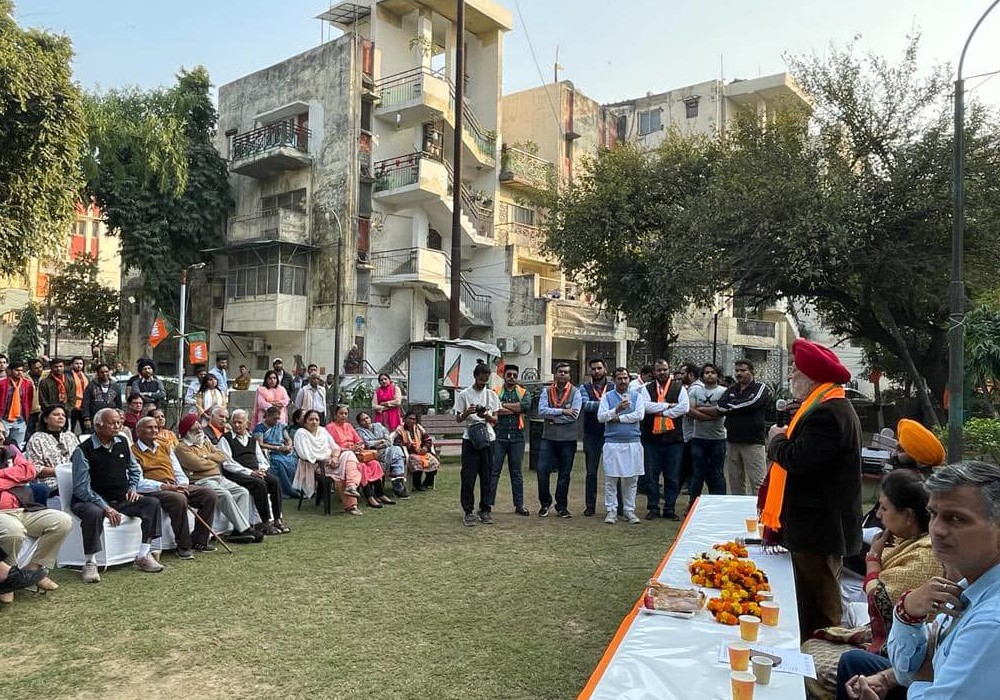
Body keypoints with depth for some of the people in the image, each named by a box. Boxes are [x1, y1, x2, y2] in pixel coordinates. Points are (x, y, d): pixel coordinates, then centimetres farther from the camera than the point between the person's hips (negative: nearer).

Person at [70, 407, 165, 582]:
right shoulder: (84, 450, -10)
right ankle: (90, 564, -23)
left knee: (153, 503, -13)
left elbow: (135, 470, 26)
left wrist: (132, 488, 5)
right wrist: (105, 507, -23)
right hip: (93, 500, -6)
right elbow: (81, 488, -15)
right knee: (94, 513, -39)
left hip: (121, 499, 6)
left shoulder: (122, 443, 10)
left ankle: (143, 556, -10)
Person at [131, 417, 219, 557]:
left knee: (210, 495, -9)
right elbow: (139, 483, -13)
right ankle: (183, 546, -23)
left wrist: (183, 485, -3)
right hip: (153, 492, -7)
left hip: (175, 487, 7)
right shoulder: (133, 452, -1)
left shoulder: (165, 447, 21)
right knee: (178, 499, -37)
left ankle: (198, 540, -2)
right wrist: (165, 486, -21)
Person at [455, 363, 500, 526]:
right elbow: (458, 419, 3)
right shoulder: (464, 394, 0)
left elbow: (495, 420, 7)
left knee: (487, 476, 6)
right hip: (470, 439, -3)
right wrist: (467, 413, -18)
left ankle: (485, 510, 15)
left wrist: (486, 416, -15)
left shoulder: (491, 395, 8)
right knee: (468, 477, -3)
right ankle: (469, 511, 6)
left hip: (488, 439, 3)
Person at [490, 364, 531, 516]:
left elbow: (526, 406, -12)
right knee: (494, 471, 1)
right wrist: (516, 409, -11)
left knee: (516, 472, 10)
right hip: (498, 437, -2)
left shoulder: (523, 393, 10)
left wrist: (504, 405, -9)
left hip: (517, 437, 2)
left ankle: (519, 504, 16)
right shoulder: (495, 392, 4)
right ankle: (489, 503, 7)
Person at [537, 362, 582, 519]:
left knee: (564, 474, 7)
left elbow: (574, 416, -12)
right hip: (548, 438, 1)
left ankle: (562, 506, 20)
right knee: (542, 470, -6)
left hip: (568, 439, -1)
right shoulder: (547, 392, 6)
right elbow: (541, 411, -10)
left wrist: (552, 418, -11)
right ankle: (545, 503, 12)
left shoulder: (575, 392, 0)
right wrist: (562, 411, -17)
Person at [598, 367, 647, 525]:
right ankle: (611, 510, 8)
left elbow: (639, 415, -7)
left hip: (633, 442, 1)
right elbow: (600, 417, -6)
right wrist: (616, 410, -20)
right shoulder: (607, 396, 6)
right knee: (611, 479, 0)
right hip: (612, 443, -1)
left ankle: (629, 510, 16)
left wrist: (618, 418, -9)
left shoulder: (637, 396, 8)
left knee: (631, 479, 6)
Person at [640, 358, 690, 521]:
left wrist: (661, 412, -11)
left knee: (673, 477, 4)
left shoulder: (679, 388, 7)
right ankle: (653, 508, 14)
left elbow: (684, 407, -8)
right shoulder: (647, 389, 8)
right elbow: (645, 406, -10)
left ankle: (670, 509, 15)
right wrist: (668, 405, -11)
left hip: (673, 438, 0)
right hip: (652, 437, 0)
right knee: (651, 476, 4)